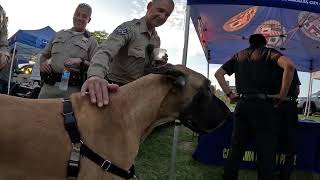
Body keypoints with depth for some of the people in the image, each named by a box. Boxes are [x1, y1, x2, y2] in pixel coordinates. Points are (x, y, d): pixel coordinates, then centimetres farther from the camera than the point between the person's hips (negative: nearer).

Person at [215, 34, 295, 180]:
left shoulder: (239, 56, 19)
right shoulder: (268, 52, 6)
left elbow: (218, 73, 15)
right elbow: (289, 66, -14)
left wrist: (229, 94, 11)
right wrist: (282, 95, -9)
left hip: (242, 105, 4)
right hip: (263, 105, -4)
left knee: (235, 149, 10)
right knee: (266, 153, 0)